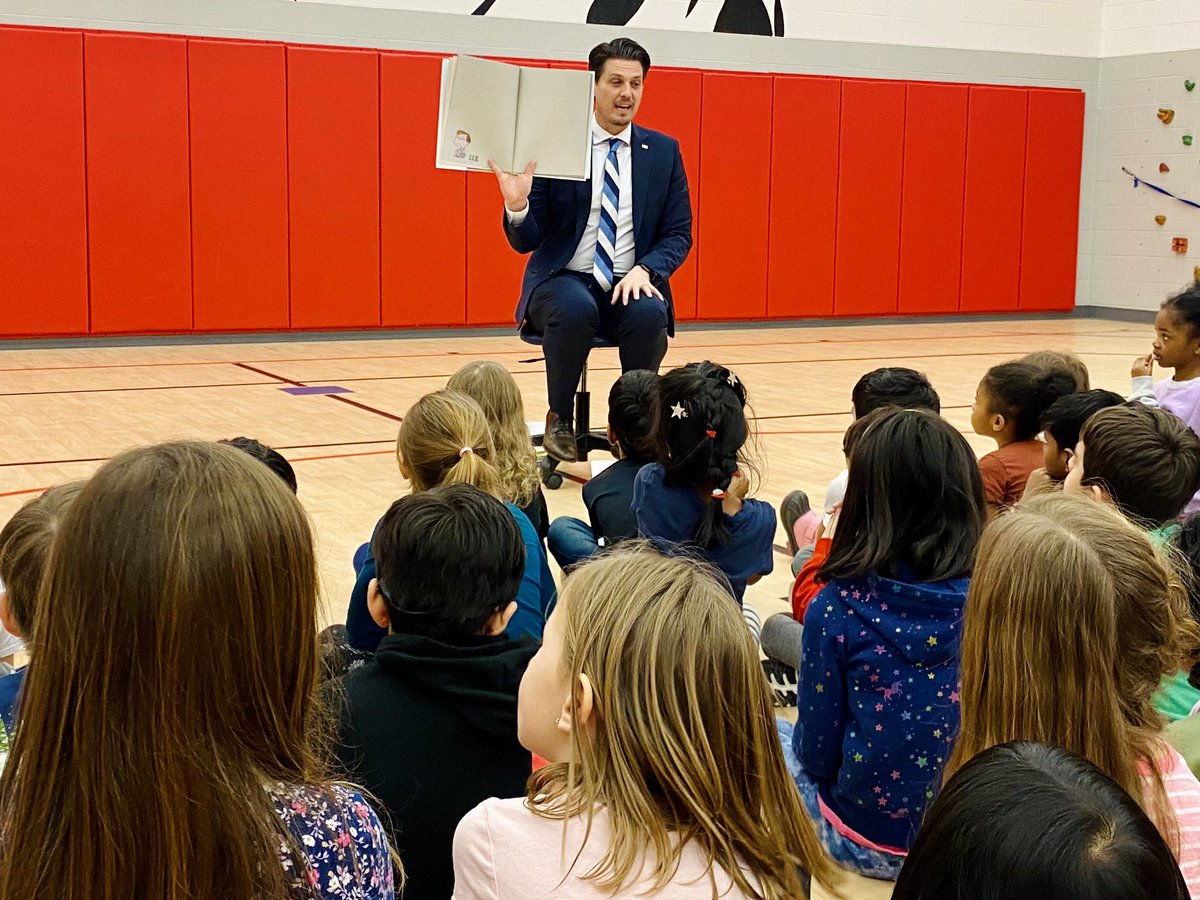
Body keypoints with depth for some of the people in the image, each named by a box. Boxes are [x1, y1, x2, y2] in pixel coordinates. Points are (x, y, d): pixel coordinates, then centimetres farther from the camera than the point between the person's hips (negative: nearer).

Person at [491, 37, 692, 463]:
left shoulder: (664, 151, 7)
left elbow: (678, 234, 6)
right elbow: (526, 242, -2)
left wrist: (645, 269, -15)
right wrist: (517, 205, -25)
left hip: (631, 285, 2)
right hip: (563, 282, -2)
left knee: (650, 314, -33)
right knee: (576, 310, -36)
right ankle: (560, 419, -12)